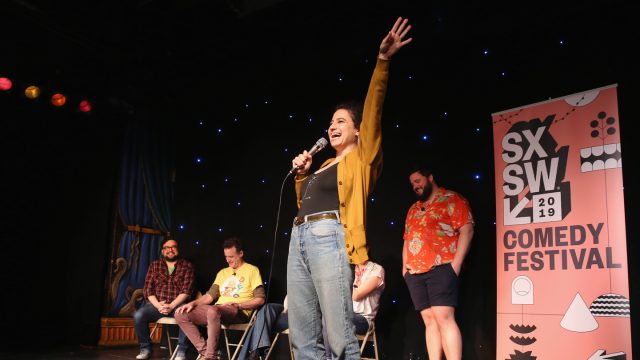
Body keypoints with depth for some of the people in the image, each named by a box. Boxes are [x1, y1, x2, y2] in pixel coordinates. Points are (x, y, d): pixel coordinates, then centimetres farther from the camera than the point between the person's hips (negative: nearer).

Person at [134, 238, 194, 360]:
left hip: (177, 305, -2)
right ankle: (145, 349, -7)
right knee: (138, 315, -26)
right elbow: (148, 289, 5)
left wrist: (171, 306, -18)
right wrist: (158, 305, -12)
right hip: (156, 304, 2)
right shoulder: (154, 265, 13)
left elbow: (186, 290, -4)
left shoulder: (187, 266, 5)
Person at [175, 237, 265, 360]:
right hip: (218, 310, 7)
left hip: (239, 312, -7)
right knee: (181, 314, -12)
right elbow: (210, 295, 17)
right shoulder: (222, 272, 24)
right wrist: (192, 303, -1)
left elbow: (260, 299, -4)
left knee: (213, 311, -40)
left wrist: (238, 305, -15)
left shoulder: (252, 270, 4)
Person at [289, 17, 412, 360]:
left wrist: (383, 61, -9)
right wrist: (302, 173, 18)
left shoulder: (361, 158, 9)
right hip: (300, 238, 8)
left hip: (329, 238, -8)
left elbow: (373, 108, -2)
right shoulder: (326, 165, 27)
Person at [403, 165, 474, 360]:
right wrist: (405, 266, 13)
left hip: (440, 268, -6)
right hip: (414, 273, 7)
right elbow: (407, 239, 26)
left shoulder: (452, 199, 2)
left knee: (443, 318, -14)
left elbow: (466, 230, -7)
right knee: (430, 321, 4)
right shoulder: (413, 209, 24)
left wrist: (455, 264, -14)